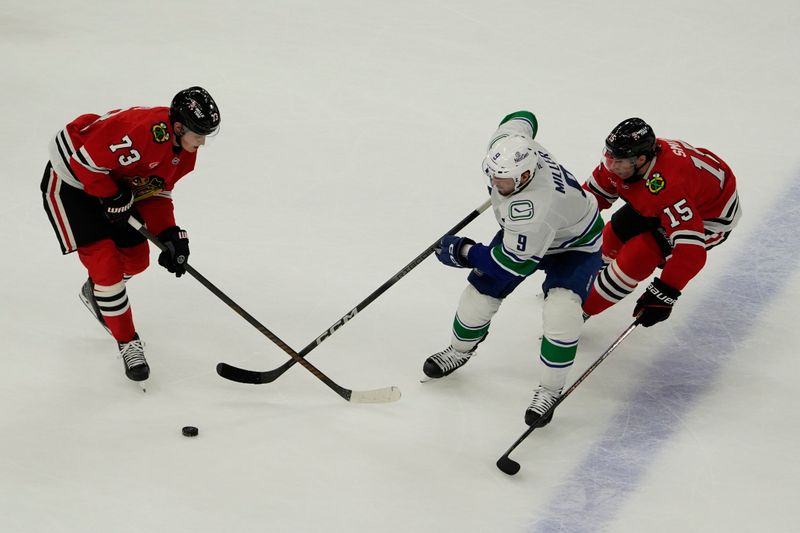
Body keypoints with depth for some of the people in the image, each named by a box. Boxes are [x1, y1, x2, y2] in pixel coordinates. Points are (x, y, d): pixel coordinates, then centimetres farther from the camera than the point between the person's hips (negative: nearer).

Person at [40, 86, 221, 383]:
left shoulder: (184, 150, -6)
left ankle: (95, 292, 44)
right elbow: (86, 162, -33)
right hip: (70, 179, -9)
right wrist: (115, 199, -23)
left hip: (110, 186, 9)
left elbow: (156, 192, 3)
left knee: (137, 259, 13)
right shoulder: (145, 130, -36)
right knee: (107, 263, -13)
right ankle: (128, 343, 1)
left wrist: (170, 235, -9)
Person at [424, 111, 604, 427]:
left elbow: (514, 264, -33)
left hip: (574, 244, -8)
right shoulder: (508, 141, -27)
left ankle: (550, 389, -11)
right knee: (481, 290, 4)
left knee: (561, 309, -28)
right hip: (522, 233, 8)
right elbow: (523, 119, -1)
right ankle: (459, 350, 32)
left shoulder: (533, 208, -46)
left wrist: (464, 252, -22)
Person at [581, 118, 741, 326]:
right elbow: (593, 194, -4)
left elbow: (690, 251, -46)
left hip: (710, 215, -8)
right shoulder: (623, 156, -22)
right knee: (616, 231, 3)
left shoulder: (666, 187, -44)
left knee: (638, 255, -18)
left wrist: (664, 295, -45)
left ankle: (583, 310, -4)